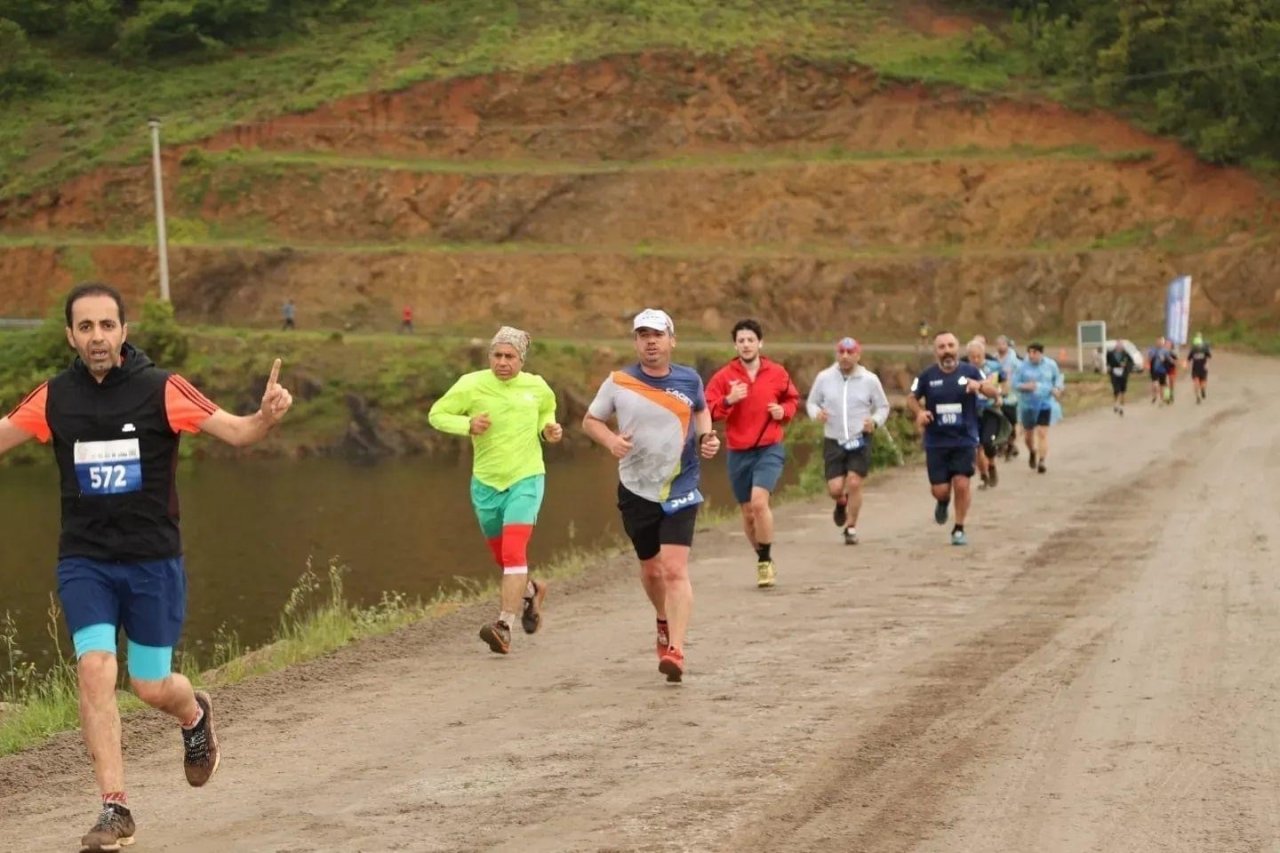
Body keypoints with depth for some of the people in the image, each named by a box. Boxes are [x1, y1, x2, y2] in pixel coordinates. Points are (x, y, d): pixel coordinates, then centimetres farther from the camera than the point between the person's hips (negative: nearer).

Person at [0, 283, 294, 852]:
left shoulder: (160, 389, -8)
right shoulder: (55, 397, 0)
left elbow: (236, 432, -9)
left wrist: (268, 415, -30)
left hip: (153, 560, -1)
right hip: (84, 562, 1)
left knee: (152, 687, 5)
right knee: (95, 668, -16)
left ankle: (195, 716, 43)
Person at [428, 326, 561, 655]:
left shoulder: (537, 387, -1)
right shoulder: (471, 385, -7)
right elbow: (436, 414, -2)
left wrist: (548, 429, 0)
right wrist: (468, 425, -19)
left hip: (526, 479, -2)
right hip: (486, 483, 2)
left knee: (513, 551, -20)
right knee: (501, 555, 16)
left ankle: (505, 626, -23)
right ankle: (530, 591, 48)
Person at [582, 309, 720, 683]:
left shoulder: (690, 380, -1)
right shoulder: (618, 382, -4)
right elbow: (590, 420, 8)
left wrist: (706, 437, 2)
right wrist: (611, 440, -12)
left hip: (680, 490, -1)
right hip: (636, 490, 2)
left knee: (675, 569, -16)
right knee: (650, 568, 15)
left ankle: (676, 650, -20)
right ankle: (665, 622, 45)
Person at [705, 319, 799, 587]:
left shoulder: (777, 373, 1)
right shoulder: (723, 376, -1)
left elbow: (793, 399, 17)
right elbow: (707, 411, -5)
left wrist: (784, 411, -4)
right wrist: (728, 401, -22)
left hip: (770, 449, -2)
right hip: (738, 453, 2)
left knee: (759, 501, -22)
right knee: (747, 511, 10)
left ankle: (766, 562, -9)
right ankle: (764, 562, 29)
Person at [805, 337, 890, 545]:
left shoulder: (870, 380, -2)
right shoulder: (824, 377, 0)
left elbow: (883, 407, 8)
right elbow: (811, 402, 11)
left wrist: (875, 422, -13)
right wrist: (816, 413, -13)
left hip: (860, 440, -1)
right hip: (833, 441, 1)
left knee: (854, 482, -12)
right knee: (835, 488, -4)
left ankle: (851, 528, 4)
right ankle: (841, 504, 34)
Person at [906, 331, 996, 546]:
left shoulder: (970, 372, -2)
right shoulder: (927, 376, 0)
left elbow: (993, 391, -12)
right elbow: (912, 398, 12)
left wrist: (979, 385, -35)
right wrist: (919, 412, -10)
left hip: (964, 441, -1)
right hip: (936, 442, 1)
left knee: (962, 485, -9)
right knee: (940, 490, -1)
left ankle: (959, 530, 10)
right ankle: (943, 503, 38)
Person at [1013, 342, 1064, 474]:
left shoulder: (1050, 365, -3)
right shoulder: (1022, 366, -7)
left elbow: (1058, 378, 11)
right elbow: (1015, 383, -3)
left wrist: (1057, 388, -8)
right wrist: (1024, 386, -23)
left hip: (1045, 403, -1)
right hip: (1028, 404, 1)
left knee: (1043, 433, -11)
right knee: (1028, 433, 13)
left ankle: (1042, 461, -9)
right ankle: (1032, 452, 44)